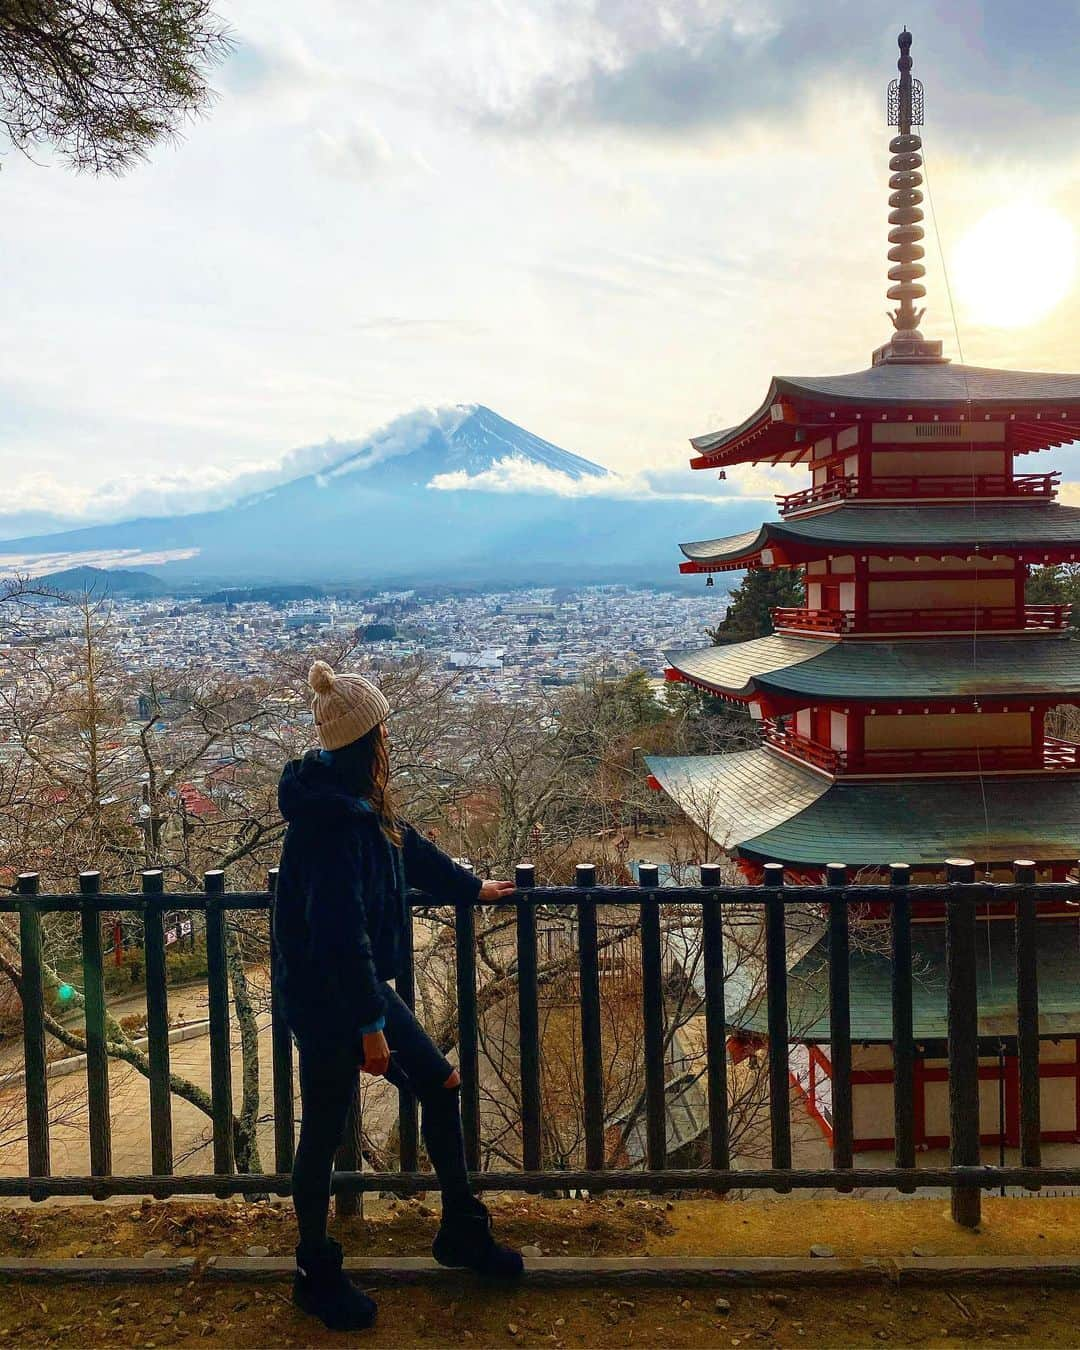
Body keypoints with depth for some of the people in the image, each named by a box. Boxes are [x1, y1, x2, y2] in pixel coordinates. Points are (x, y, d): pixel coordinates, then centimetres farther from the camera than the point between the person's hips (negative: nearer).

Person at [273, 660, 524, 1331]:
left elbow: (409, 846, 21)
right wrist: (371, 1025, -23)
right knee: (324, 1132, 8)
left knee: (441, 1083, 16)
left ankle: (463, 1231, 32)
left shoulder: (357, 803, 4)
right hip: (326, 999, -10)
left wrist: (469, 886, 35)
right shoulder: (335, 819, -26)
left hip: (359, 983, 10)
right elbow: (341, 931, -28)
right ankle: (316, 1273, 30)